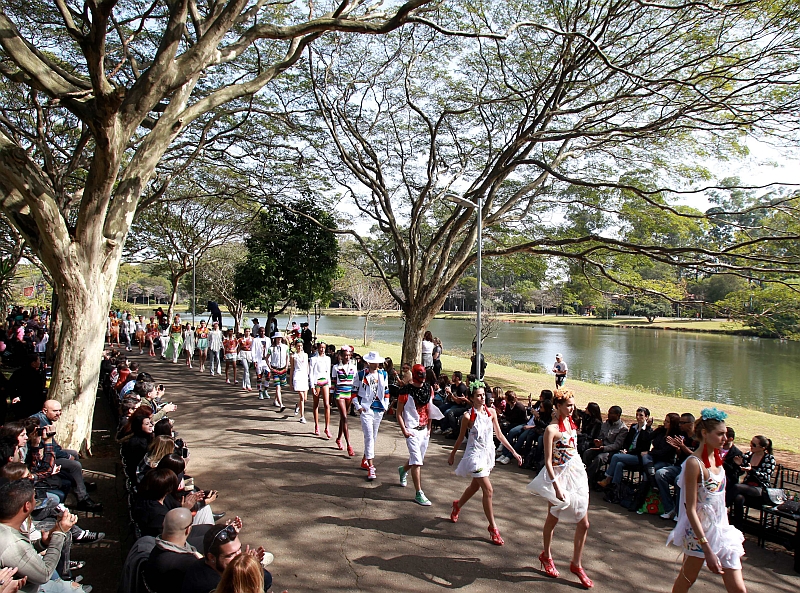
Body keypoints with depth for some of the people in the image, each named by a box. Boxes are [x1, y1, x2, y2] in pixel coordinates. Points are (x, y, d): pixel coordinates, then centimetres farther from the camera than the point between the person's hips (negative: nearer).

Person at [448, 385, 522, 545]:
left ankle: (457, 505, 49)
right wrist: (452, 454, 7)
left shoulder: (491, 412, -1)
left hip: (488, 453, 6)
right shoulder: (468, 416, -13)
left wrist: (514, 452, 5)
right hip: (475, 454, -6)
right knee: (488, 490, -11)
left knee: (475, 486, 21)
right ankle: (493, 527, 1)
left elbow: (499, 434, 6)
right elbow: (461, 437, -1)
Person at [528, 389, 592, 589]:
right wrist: (556, 486, -23)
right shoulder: (552, 429, -18)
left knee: (583, 523, 7)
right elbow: (548, 461, -19)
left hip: (577, 475, 7)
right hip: (560, 477, -6)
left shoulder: (571, 423, 4)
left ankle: (576, 564, 22)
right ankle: (546, 556, 35)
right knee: (553, 519, 13)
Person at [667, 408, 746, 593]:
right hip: (699, 530, -7)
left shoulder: (717, 457, 3)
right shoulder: (694, 463, -20)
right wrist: (707, 550, -24)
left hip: (721, 527, 7)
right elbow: (691, 509, -22)